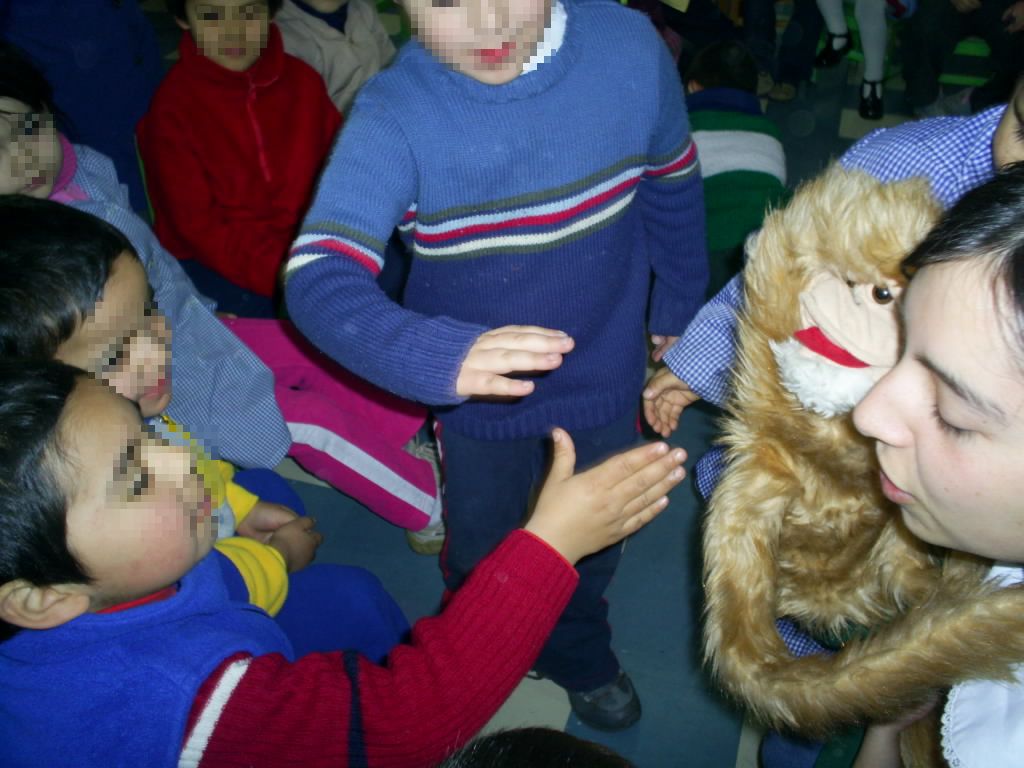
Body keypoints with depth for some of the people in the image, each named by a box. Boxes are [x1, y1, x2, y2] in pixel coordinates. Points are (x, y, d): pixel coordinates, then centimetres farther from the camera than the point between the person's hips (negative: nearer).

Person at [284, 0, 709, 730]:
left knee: (593, 540, 26)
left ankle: (580, 655, 61)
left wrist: (676, 317, 8)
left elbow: (673, 184, -3)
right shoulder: (393, 117, -27)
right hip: (479, 397, -1)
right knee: (482, 551, 24)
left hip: (605, 375, 2)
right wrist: (443, 357, -55)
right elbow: (317, 276, -37)